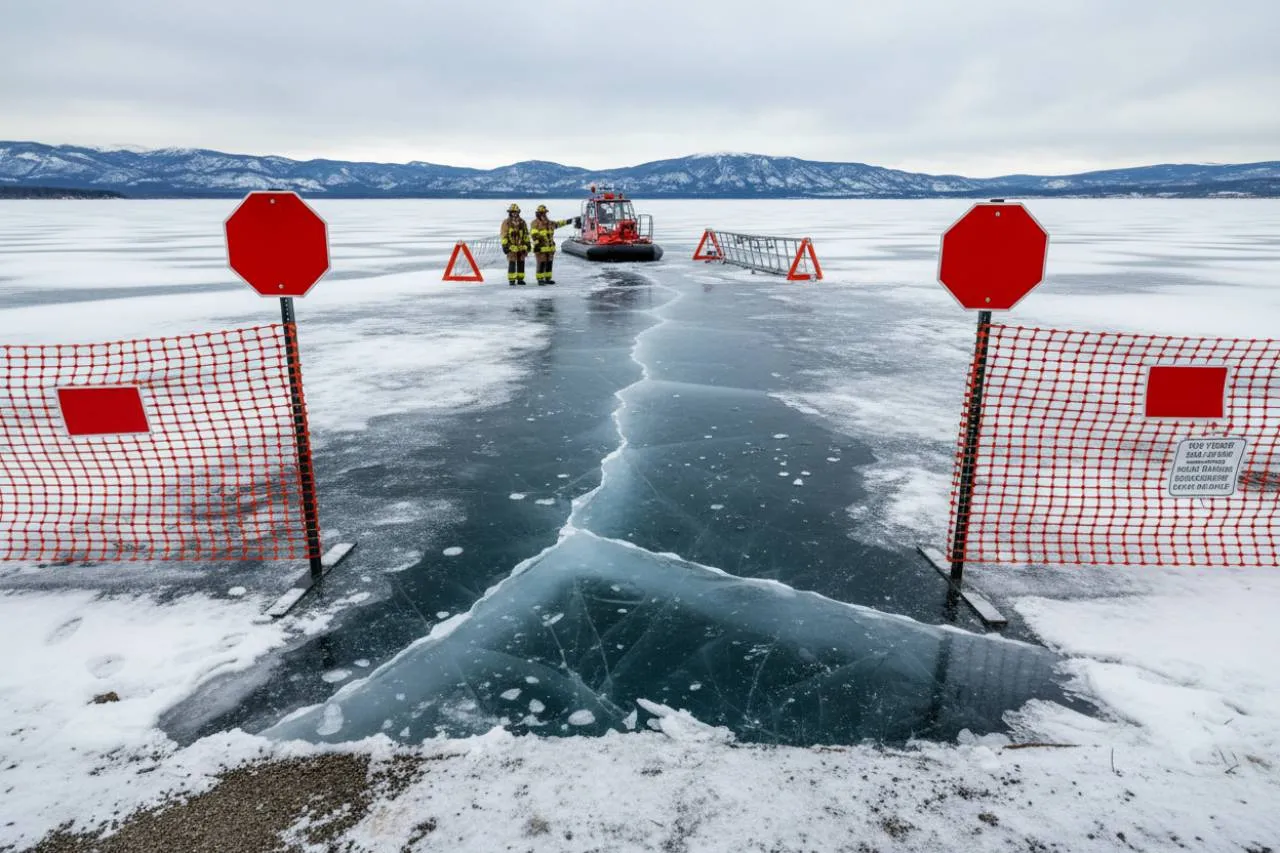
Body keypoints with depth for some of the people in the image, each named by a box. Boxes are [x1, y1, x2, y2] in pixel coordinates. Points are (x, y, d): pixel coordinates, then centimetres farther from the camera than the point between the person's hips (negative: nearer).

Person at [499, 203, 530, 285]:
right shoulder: (506, 222, -3)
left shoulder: (522, 222, 9)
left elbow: (526, 234, 15)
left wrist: (528, 244, 9)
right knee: (512, 263, -8)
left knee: (521, 263, 6)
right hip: (511, 247, -4)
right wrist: (504, 246, -11)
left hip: (521, 247, 4)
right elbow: (503, 235, -5)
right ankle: (511, 280, -4)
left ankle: (520, 279, 15)